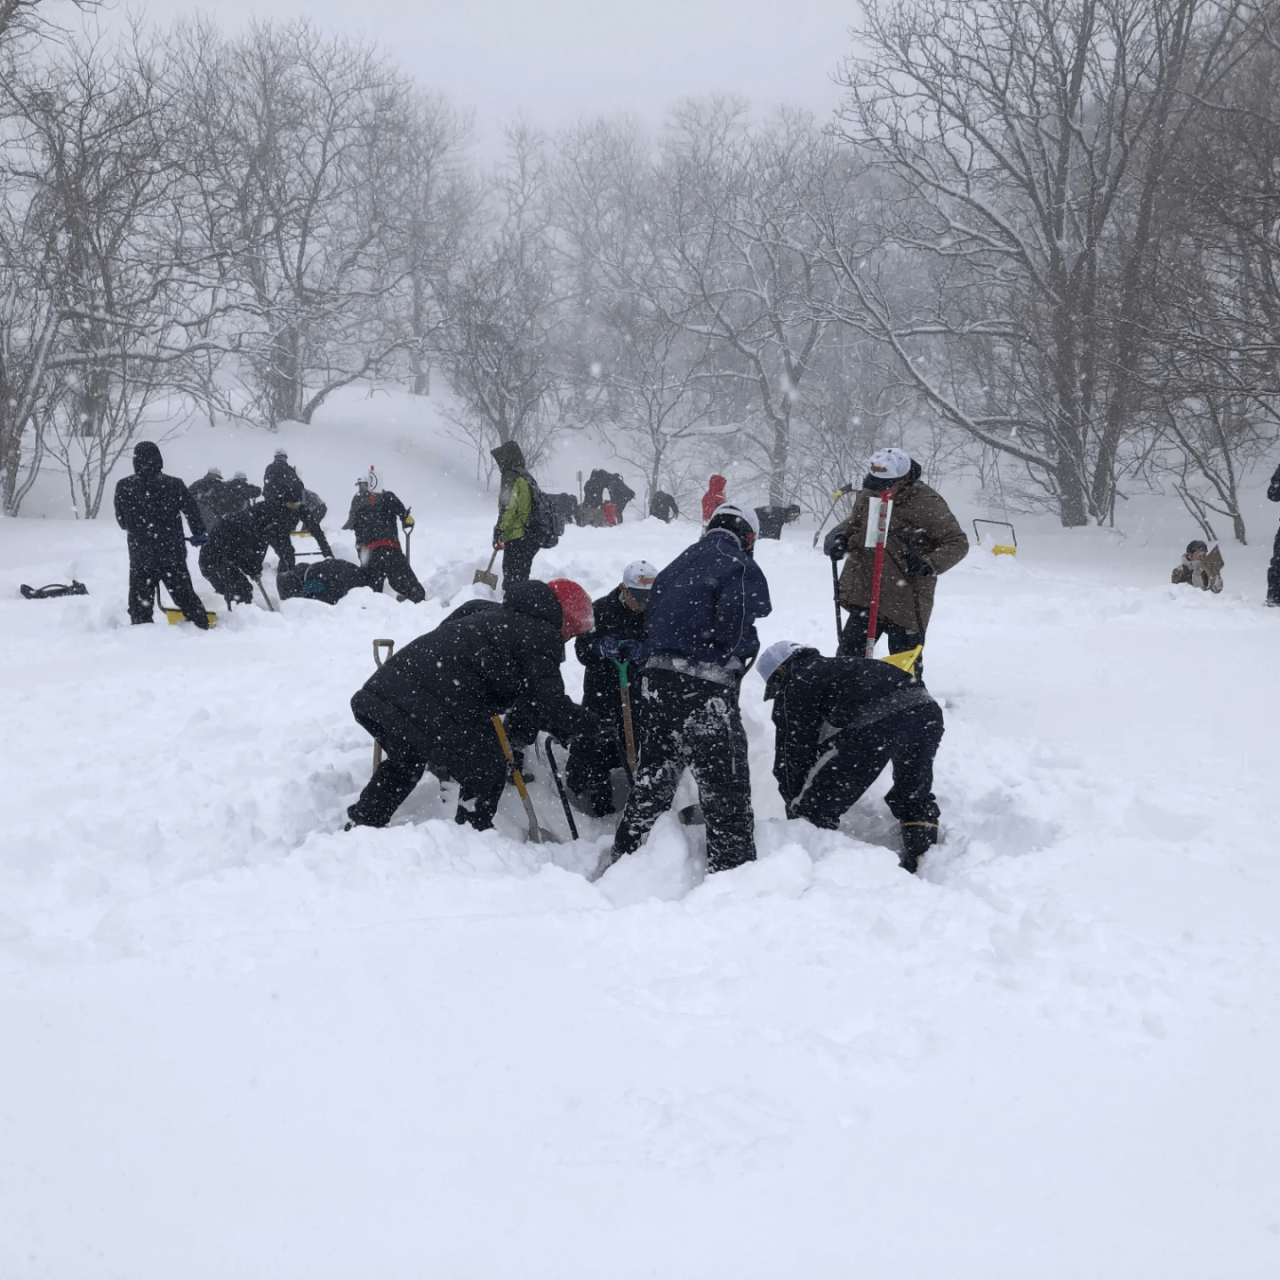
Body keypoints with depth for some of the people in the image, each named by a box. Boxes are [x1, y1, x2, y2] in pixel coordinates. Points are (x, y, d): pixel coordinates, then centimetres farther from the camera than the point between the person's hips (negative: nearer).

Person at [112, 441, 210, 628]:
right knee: (185, 595, 15)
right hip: (173, 553, 1)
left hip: (140, 555, -1)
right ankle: (202, 627, 21)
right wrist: (199, 533, 15)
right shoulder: (174, 484, -7)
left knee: (140, 602, 7)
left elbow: (121, 521, 4)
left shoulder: (124, 487, -7)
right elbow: (192, 509, -2)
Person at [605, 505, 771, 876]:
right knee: (727, 790, 0)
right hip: (705, 689, -7)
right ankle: (733, 870, 1)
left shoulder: (676, 567, 18)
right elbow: (734, 628, -19)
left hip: (657, 678, 7)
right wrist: (749, 647, 1)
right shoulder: (741, 568, -5)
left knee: (652, 779, 18)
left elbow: (653, 622, 16)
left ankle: (623, 859, 25)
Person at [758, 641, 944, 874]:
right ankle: (923, 859, 33)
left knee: (816, 810, 6)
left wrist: (795, 806, 30)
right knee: (915, 795, 32)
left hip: (877, 723, -8)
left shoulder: (795, 686, 16)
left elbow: (795, 752, 17)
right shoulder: (837, 665, 39)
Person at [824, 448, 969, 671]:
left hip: (906, 603, -5)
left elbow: (958, 543, -11)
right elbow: (854, 523, 21)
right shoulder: (867, 496, 2)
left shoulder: (927, 503, -15)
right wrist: (840, 538, -1)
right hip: (866, 597, 5)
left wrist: (928, 565, -26)